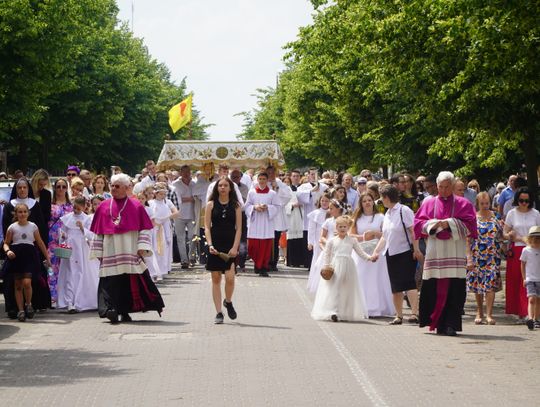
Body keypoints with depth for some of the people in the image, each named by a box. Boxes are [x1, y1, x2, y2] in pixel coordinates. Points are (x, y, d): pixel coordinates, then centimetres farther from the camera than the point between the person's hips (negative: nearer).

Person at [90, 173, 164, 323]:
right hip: (110, 253, 1)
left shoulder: (136, 207, 5)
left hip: (130, 252, -1)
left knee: (131, 281, -3)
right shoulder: (104, 207, 11)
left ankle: (125, 311, 7)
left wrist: (142, 247, -8)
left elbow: (144, 229, 3)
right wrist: (98, 251, 8)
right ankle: (112, 309, -15)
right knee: (112, 281, -10)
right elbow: (98, 232, 13)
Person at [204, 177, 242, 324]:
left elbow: (238, 228, 2)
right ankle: (219, 313, 9)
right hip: (215, 245, 1)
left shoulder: (235, 205, 4)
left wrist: (235, 247, -9)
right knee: (216, 279, 3)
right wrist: (210, 244, -11)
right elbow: (207, 227, 2)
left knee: (230, 277, -14)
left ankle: (228, 302, 15)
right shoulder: (211, 205, 5)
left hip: (230, 246, -1)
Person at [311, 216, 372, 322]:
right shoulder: (332, 240, 6)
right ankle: (333, 312, -11)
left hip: (348, 266, 1)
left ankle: (347, 312, 10)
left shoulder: (352, 240, 7)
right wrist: (327, 265, -1)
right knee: (334, 288, -6)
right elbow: (327, 254, 9)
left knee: (348, 289, 3)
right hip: (335, 267, -1)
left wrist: (369, 257, -8)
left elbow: (360, 252, 7)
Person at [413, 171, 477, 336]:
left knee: (454, 289, -9)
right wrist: (433, 224, -8)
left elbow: (469, 224, -1)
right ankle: (438, 323, 8)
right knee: (434, 289, -2)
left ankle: (451, 324, -9)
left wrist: (450, 224, -11)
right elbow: (418, 222, 9)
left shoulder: (463, 204, 9)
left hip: (455, 253, -2)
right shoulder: (429, 204, 14)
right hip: (434, 252, 2)